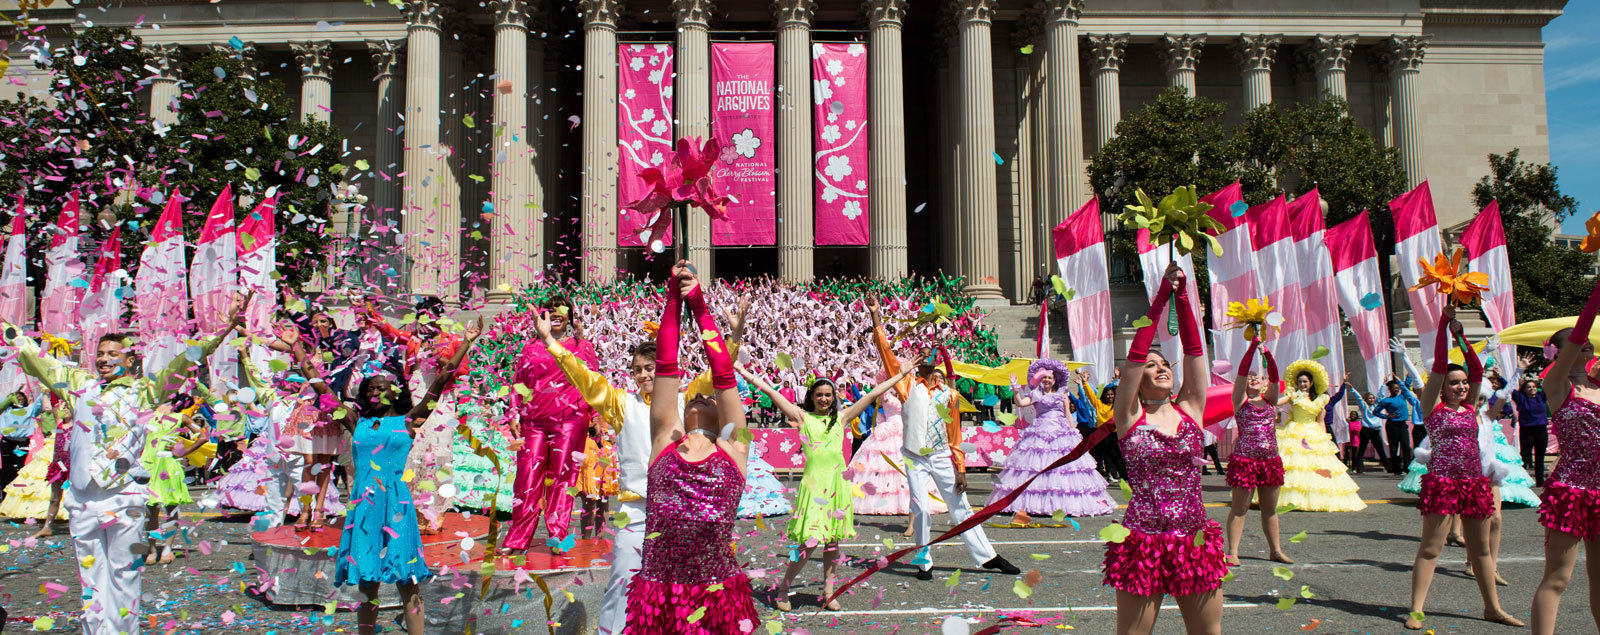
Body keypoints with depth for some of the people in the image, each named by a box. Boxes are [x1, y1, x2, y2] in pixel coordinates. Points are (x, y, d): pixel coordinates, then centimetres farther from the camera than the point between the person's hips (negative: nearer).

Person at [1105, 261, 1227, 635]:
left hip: (1196, 540, 3)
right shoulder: (1129, 417, 0)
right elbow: (1135, 354, -10)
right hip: (1142, 542, -3)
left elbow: (1194, 349, -1)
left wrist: (1182, 296, -8)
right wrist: (1161, 298, -11)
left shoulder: (1190, 409, 8)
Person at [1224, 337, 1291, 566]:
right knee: (1239, 507, -3)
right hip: (1245, 459, -4)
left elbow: (1274, 376, 0)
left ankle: (1275, 550, 21)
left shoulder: (1269, 400, 13)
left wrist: (1267, 353, -10)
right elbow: (1241, 372, -7)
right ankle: (1232, 552, -1)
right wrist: (1253, 346, -10)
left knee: (1270, 508, 12)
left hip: (1270, 459, 4)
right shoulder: (1240, 400, 3)